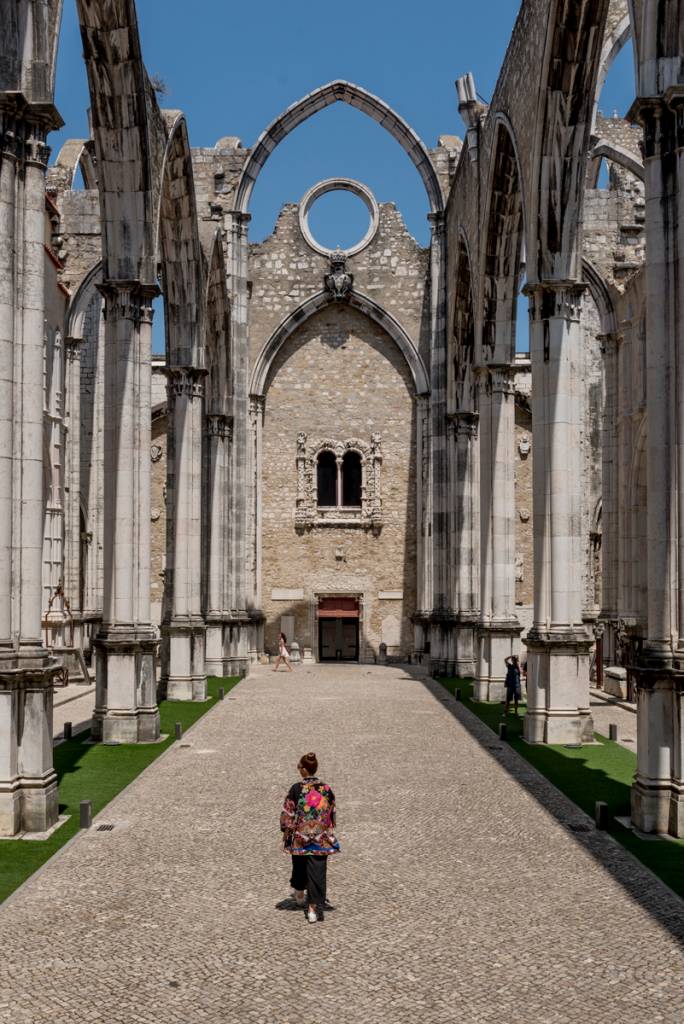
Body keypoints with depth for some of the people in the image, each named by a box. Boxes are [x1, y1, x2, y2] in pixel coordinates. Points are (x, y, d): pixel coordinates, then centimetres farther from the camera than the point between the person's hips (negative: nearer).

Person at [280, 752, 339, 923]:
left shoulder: (296, 789, -11)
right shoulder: (326, 789, -3)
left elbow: (287, 813, -8)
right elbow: (332, 813, 7)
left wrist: (286, 832, 4)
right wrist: (329, 832, 21)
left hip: (299, 837, -1)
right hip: (321, 838, 1)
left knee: (300, 867, 23)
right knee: (317, 872, 4)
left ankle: (299, 895, 42)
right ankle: (314, 907, -1)